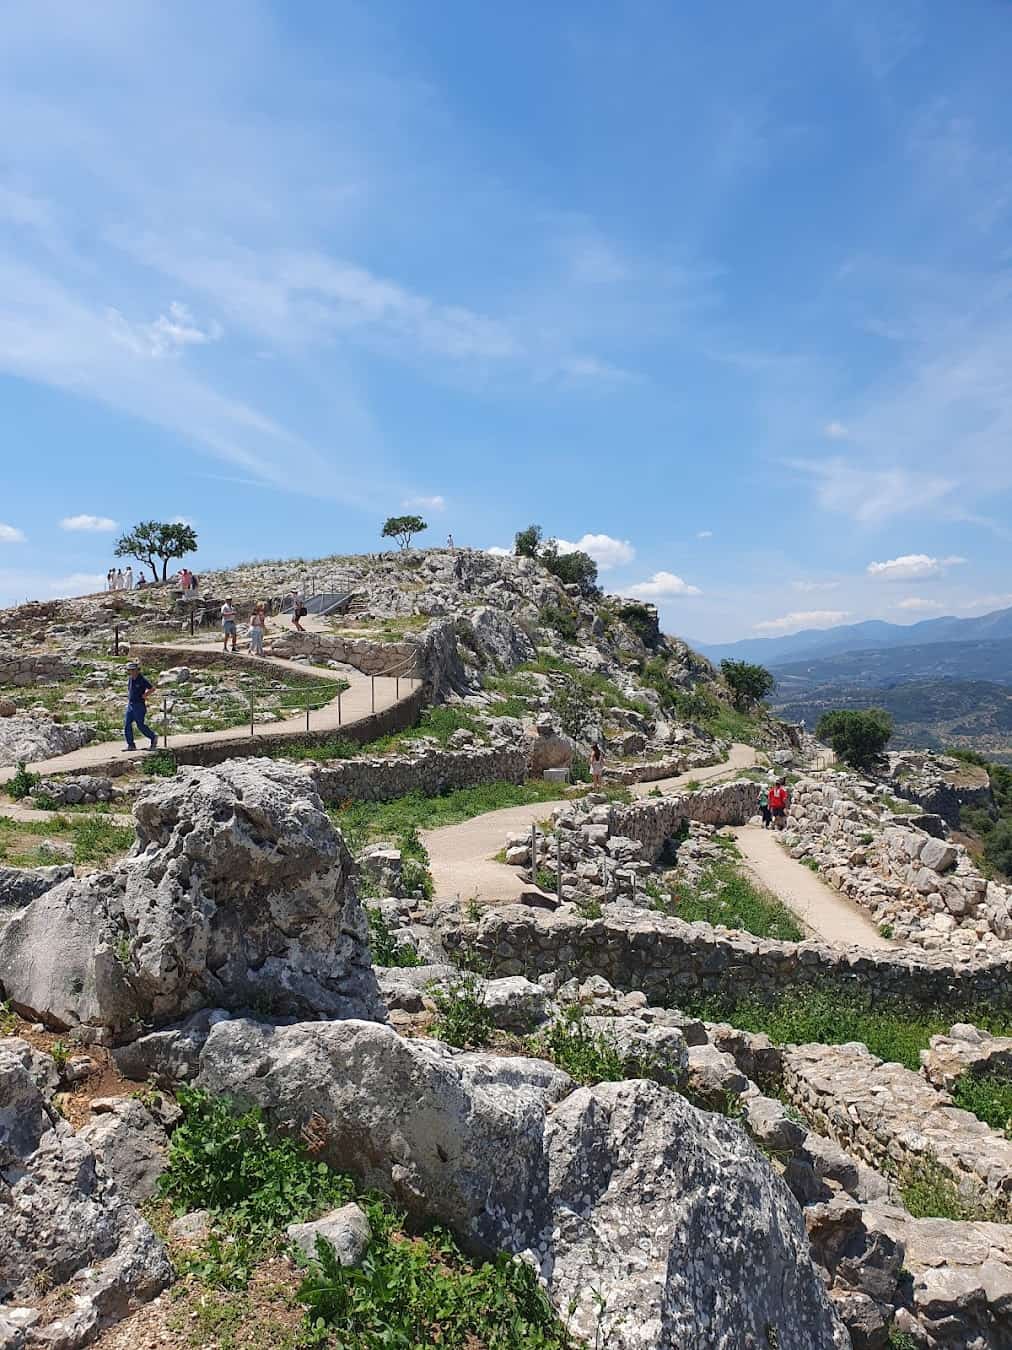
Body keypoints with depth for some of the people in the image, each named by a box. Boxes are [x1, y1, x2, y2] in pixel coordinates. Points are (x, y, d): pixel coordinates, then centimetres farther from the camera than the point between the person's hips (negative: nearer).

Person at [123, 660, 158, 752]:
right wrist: (128, 697, 15)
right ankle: (131, 745, 7)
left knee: (140, 725, -2)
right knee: (127, 724, 2)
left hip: (139, 705, -7)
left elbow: (152, 688, -11)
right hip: (130, 705, 7)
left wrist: (144, 695, -13)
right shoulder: (130, 679, 8)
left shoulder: (142, 679, -14)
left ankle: (153, 738, 19)